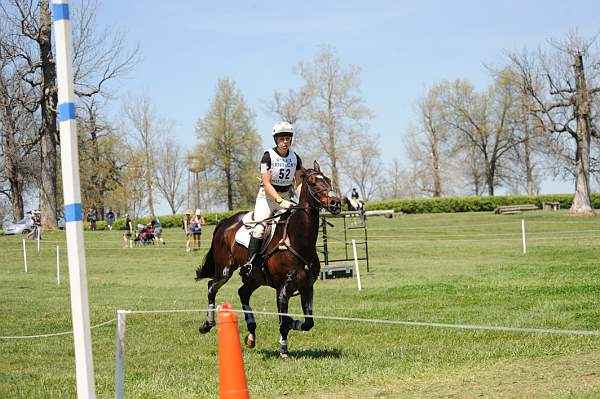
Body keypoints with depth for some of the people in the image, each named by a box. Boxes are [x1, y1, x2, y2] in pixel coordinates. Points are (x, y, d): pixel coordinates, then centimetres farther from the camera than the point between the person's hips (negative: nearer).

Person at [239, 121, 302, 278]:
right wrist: (280, 201, -27)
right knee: (260, 227, -21)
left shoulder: (295, 157, 3)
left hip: (287, 195, 5)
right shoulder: (268, 156, -12)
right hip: (268, 195, -5)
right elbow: (267, 183, -17)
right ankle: (248, 262, -24)